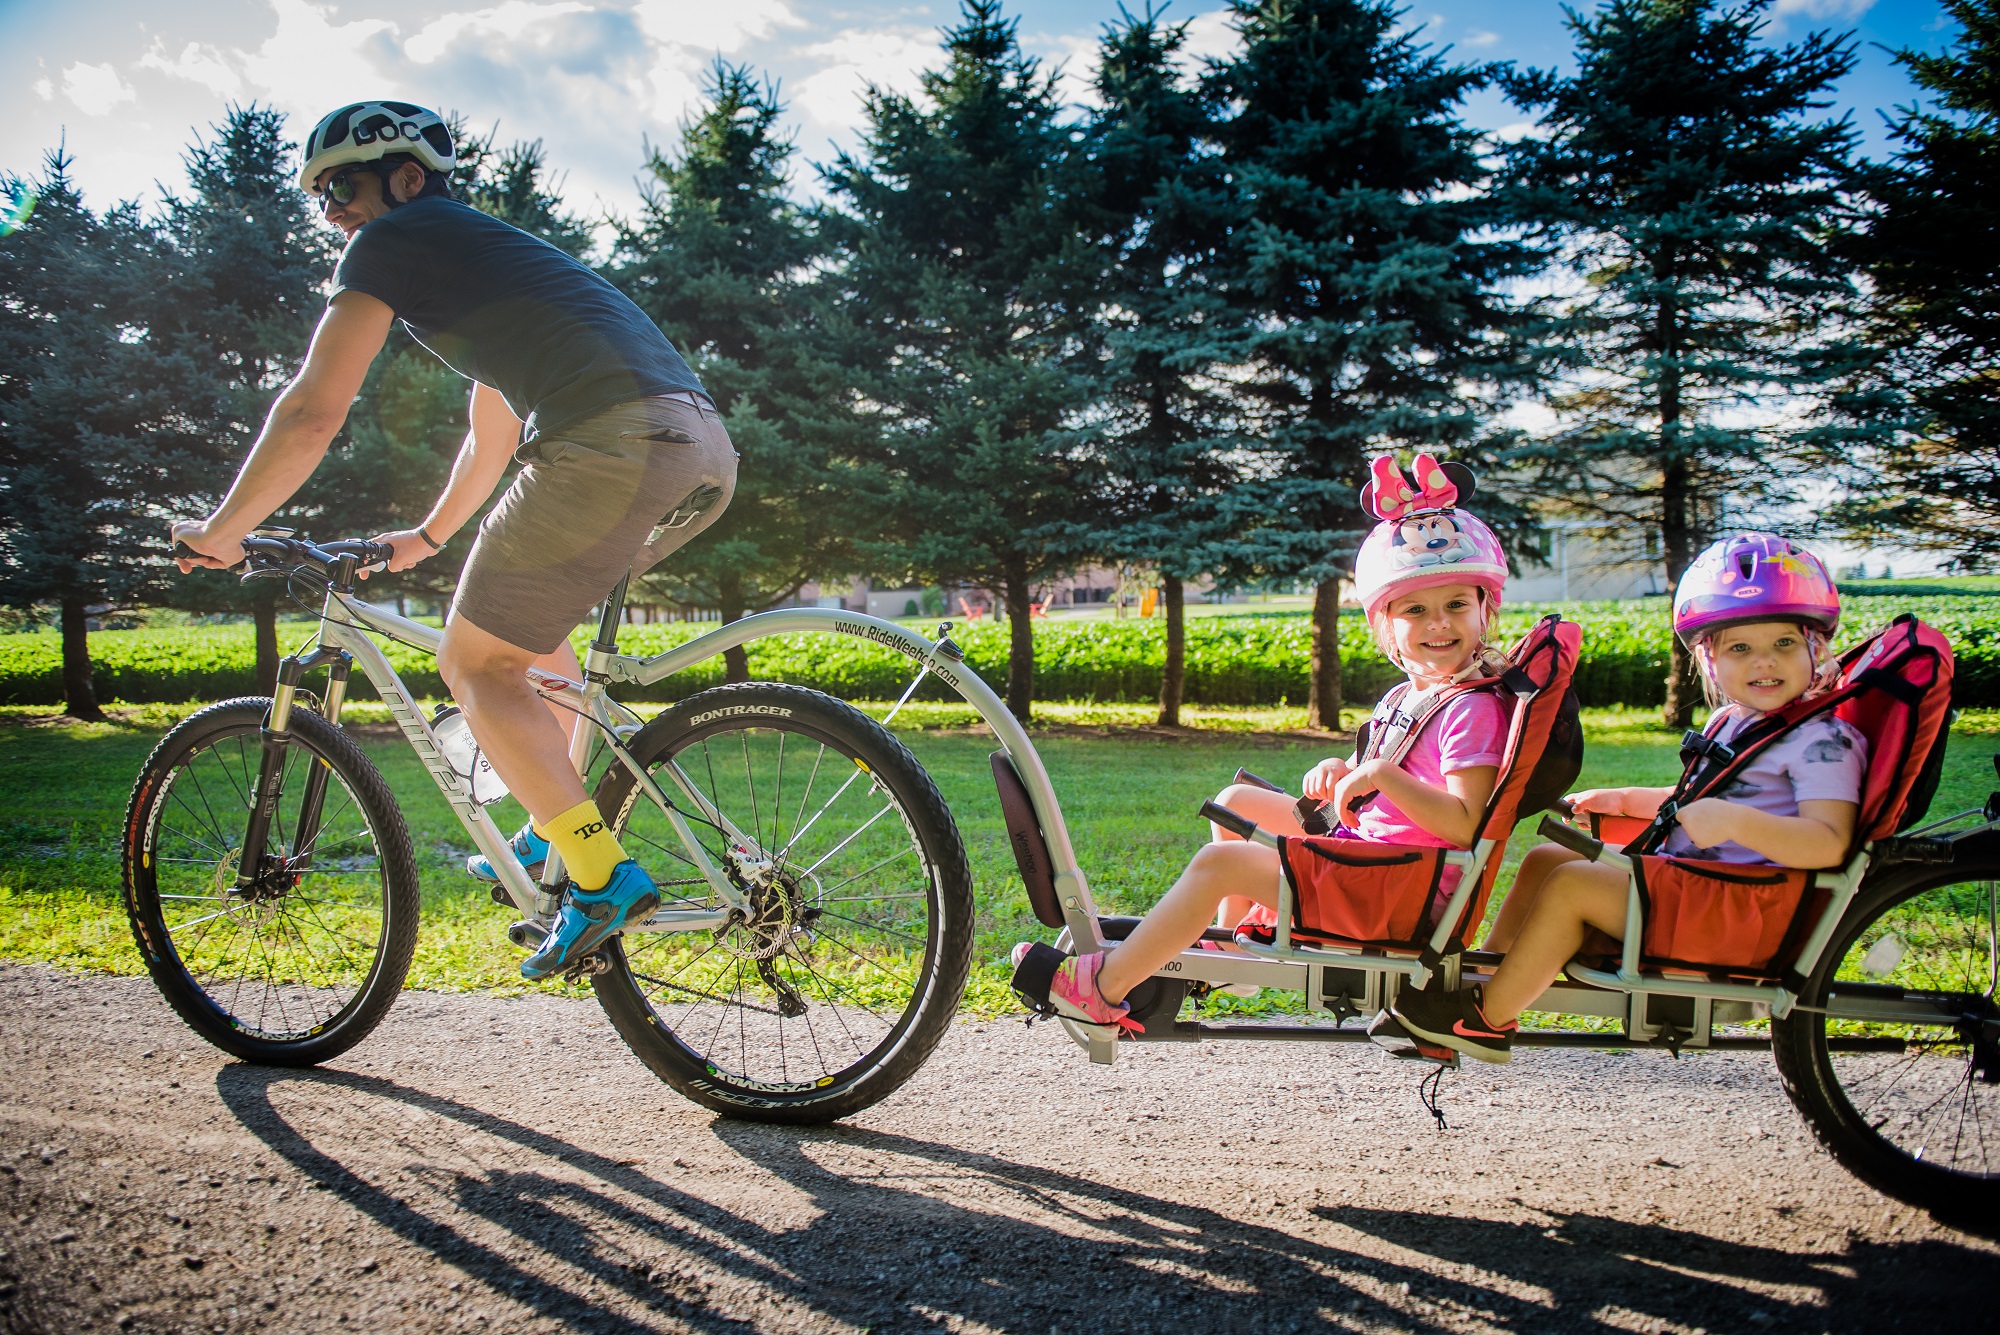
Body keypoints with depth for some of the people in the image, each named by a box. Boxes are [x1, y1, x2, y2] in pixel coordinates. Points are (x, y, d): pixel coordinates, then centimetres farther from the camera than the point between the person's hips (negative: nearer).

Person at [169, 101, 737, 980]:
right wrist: (426, 538, 56)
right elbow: (493, 439, 45)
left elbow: (312, 413, 5)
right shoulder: (491, 254, 36)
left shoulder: (392, 243, 10)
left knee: (478, 664, 6)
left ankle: (601, 877, -2)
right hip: (707, 456, 9)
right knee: (526, 616, 28)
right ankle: (555, 832, 28)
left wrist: (220, 531, 18)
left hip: (612, 448, -9)